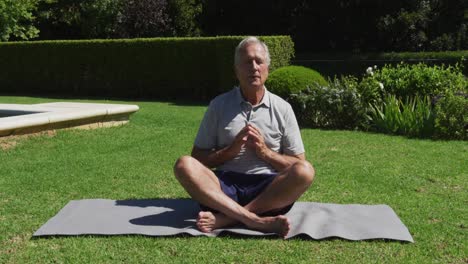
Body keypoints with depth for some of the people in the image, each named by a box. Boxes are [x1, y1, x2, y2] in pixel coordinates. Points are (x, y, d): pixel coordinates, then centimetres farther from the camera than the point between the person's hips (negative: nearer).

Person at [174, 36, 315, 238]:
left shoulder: (282, 108, 10)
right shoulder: (219, 105, 10)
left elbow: (298, 164, 9)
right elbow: (198, 158, 8)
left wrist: (265, 152, -8)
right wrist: (232, 149, -8)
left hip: (268, 188, 0)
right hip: (225, 184, 0)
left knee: (305, 171, -29)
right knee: (185, 165, -26)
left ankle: (226, 218, -32)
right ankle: (255, 220, -39)